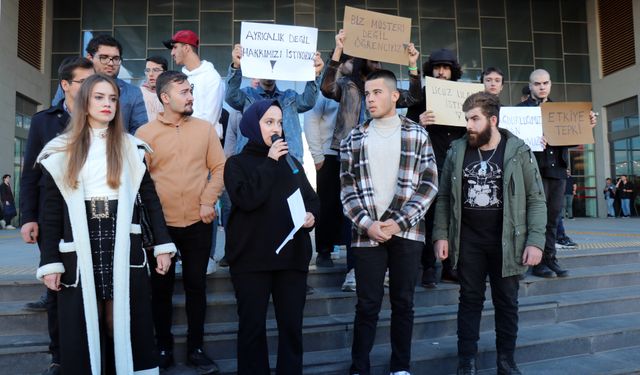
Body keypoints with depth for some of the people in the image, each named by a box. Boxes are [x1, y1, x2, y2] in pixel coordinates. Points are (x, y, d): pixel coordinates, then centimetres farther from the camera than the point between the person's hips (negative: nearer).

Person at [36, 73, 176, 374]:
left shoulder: (130, 147, 7)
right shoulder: (61, 151, 6)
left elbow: (150, 198, 6)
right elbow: (51, 211, 4)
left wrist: (163, 245, 0)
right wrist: (50, 262, -1)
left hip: (123, 245, 0)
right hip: (79, 248, 0)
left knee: (124, 323, 4)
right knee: (82, 327, 7)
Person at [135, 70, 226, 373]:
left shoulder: (205, 128, 6)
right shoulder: (145, 133, 1)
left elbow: (219, 167, 3)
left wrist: (208, 200, -9)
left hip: (199, 222, 1)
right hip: (161, 223, -1)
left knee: (196, 285, 9)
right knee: (161, 287, 10)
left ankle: (195, 349, 22)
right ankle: (164, 348, 27)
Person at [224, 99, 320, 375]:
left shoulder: (292, 162, 15)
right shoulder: (237, 163, 3)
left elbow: (311, 197, 16)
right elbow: (247, 199, -16)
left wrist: (311, 214, -6)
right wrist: (269, 162, -10)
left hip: (292, 256, 3)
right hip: (251, 258, -3)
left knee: (291, 325, 8)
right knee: (252, 326, 6)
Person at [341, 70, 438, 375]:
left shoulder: (417, 135, 5)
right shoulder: (354, 139, 7)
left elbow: (429, 184, 0)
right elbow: (347, 188, 3)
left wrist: (399, 223, -10)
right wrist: (367, 224, -10)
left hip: (407, 232, 0)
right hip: (366, 233, 0)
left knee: (403, 303, 11)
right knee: (367, 304, 5)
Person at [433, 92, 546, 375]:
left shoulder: (518, 151, -4)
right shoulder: (457, 150, 1)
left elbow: (536, 199, -3)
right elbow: (444, 197, 5)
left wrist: (535, 241, -11)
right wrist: (441, 235, 0)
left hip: (506, 240, -1)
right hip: (468, 239, 1)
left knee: (506, 302, 11)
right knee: (470, 300, 9)